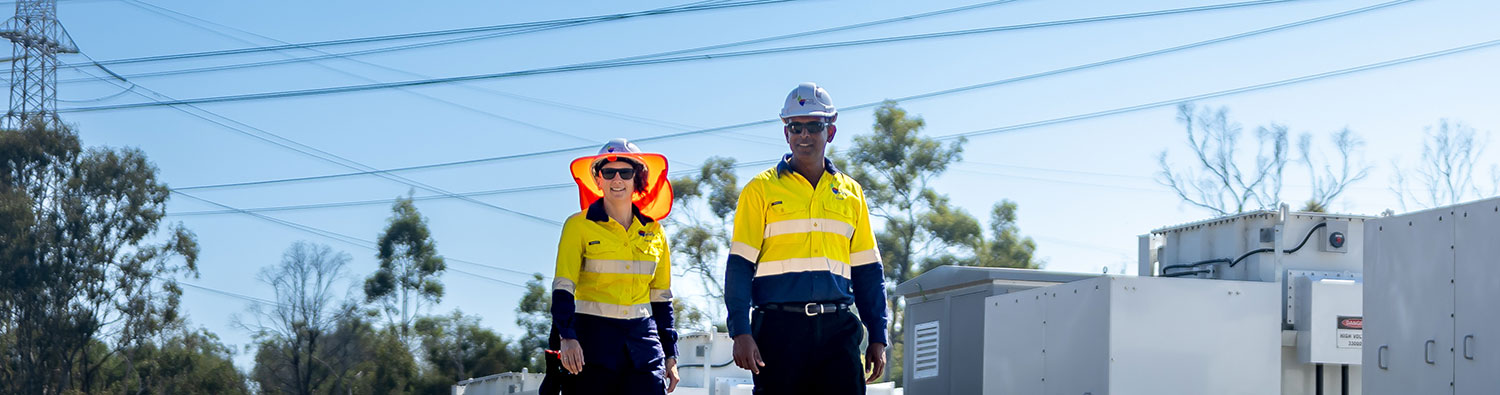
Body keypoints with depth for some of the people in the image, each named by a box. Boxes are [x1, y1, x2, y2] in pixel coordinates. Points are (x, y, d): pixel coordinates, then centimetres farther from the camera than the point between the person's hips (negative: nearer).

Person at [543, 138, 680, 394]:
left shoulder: (653, 232, 12)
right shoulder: (579, 226, 0)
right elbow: (563, 287, -8)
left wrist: (670, 355, 14)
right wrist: (566, 337, -22)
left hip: (643, 339, 3)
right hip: (593, 337, -3)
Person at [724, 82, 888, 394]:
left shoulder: (851, 193, 16)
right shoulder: (761, 189, 6)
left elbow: (867, 273, 17)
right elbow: (740, 267, 1)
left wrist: (877, 337, 10)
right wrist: (741, 332, -9)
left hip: (837, 330, 2)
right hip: (779, 329, -2)